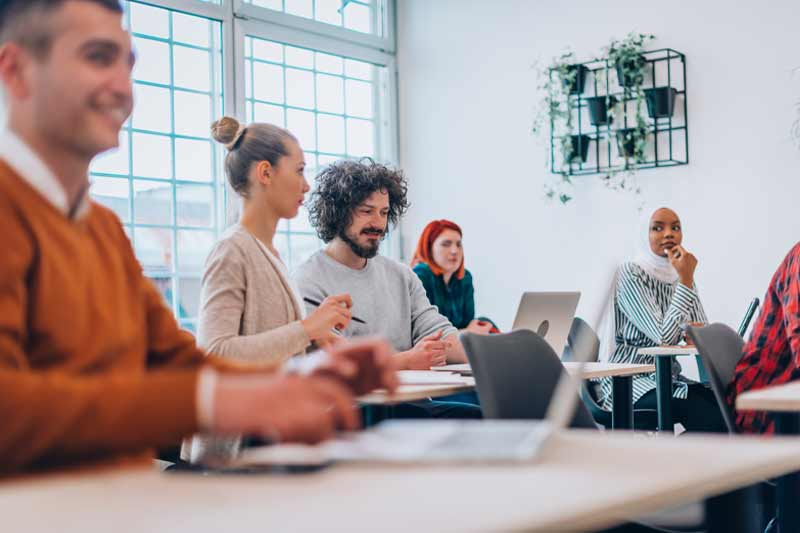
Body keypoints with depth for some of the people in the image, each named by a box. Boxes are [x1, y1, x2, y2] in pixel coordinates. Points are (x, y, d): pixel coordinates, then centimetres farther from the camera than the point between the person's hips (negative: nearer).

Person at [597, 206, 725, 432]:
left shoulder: (681, 275, 11)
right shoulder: (630, 275, -11)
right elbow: (664, 337, -20)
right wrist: (685, 281, -18)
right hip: (628, 381, -7)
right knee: (710, 417, -26)